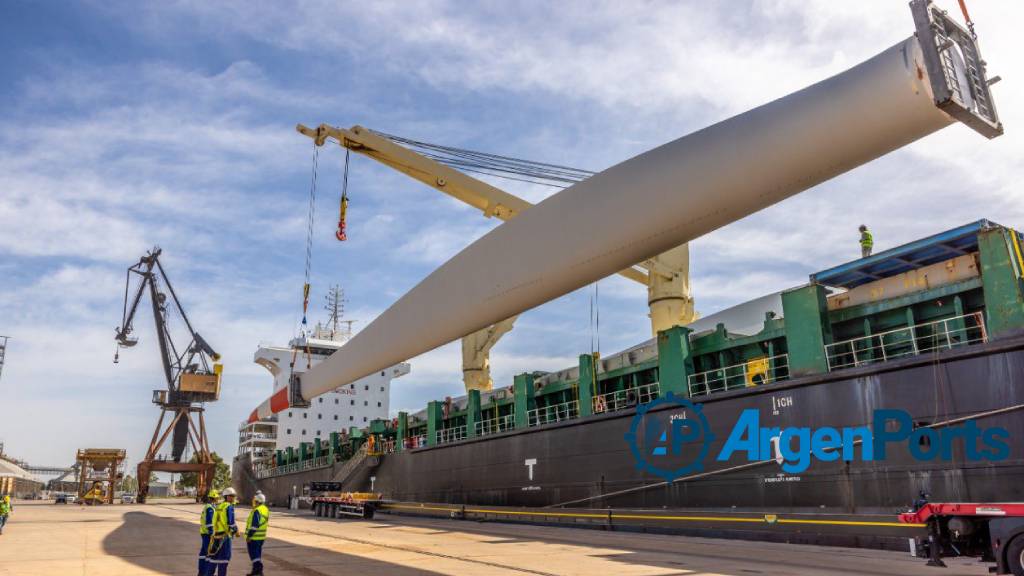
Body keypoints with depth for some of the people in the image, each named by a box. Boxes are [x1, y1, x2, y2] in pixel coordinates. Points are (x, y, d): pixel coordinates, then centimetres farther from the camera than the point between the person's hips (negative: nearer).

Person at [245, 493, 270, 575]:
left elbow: (254, 525, -23)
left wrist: (249, 536, -19)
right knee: (257, 553, 16)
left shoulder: (256, 511, -20)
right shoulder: (266, 509, 9)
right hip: (261, 536, 9)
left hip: (254, 537, -9)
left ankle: (259, 569, -6)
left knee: (254, 554, -2)